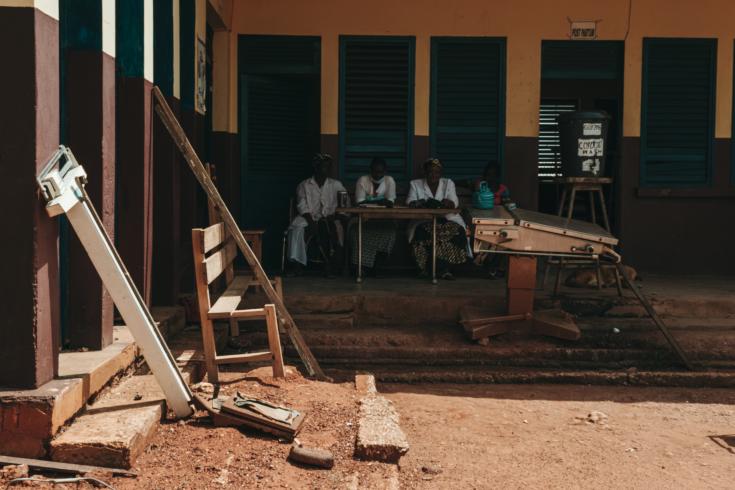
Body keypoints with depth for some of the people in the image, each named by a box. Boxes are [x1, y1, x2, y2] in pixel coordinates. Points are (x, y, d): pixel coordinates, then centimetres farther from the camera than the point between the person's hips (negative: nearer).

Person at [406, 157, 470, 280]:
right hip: (423, 220, -1)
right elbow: (410, 202, -4)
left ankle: (444, 268, -22)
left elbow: (454, 202, -3)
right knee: (421, 231, -35)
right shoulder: (415, 184, 8)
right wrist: (422, 203, -27)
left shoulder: (448, 183, 10)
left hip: (446, 219, 1)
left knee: (458, 231, -30)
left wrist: (448, 203, -28)